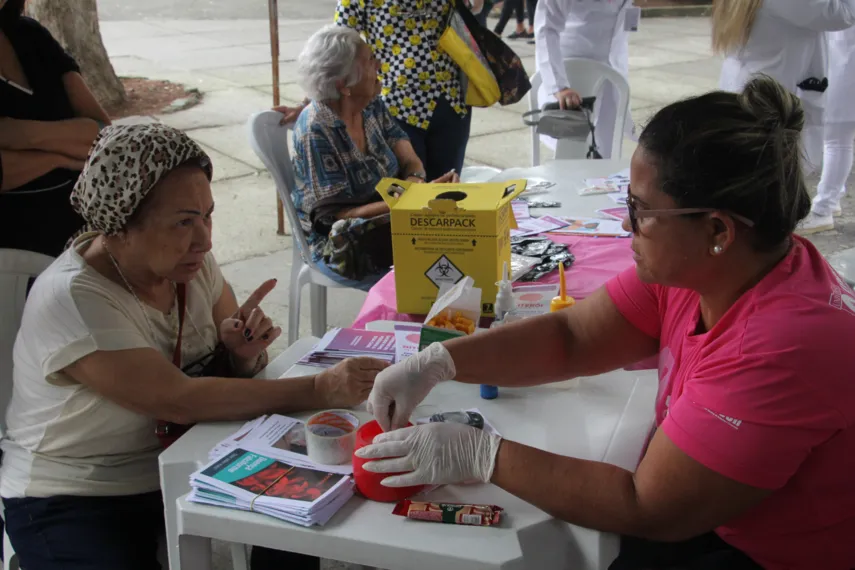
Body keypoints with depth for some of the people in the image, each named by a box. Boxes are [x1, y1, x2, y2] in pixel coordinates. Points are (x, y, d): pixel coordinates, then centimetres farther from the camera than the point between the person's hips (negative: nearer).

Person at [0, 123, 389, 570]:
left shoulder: (190, 260, -5)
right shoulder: (71, 298, -25)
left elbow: (231, 370, 4)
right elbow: (178, 401, -30)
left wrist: (245, 353, -21)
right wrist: (322, 389, -33)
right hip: (74, 505, -6)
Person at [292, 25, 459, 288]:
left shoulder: (373, 105, -1)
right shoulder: (316, 130, -23)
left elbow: (410, 162, 3)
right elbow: (337, 215, -22)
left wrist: (414, 182, -22)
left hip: (385, 219, 7)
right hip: (339, 245, -7)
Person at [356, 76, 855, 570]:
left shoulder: (785, 346, -32)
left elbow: (648, 510, -27)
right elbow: (569, 336, -4)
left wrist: (480, 455, -22)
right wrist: (436, 363, -15)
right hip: (710, 518, 6)